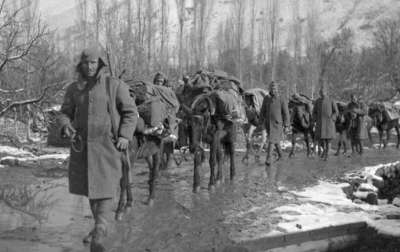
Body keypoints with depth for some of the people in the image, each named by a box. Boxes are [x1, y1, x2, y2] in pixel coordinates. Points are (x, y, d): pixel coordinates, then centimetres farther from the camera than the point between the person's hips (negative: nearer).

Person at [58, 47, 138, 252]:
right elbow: (65, 113, 9)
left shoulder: (115, 85, -5)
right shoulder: (73, 89, 4)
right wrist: (66, 126, -13)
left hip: (108, 145, -4)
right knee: (89, 186, 15)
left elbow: (131, 112, -1)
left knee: (105, 187, -11)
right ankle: (101, 224, 36)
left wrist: (125, 136, -13)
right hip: (82, 145, 4)